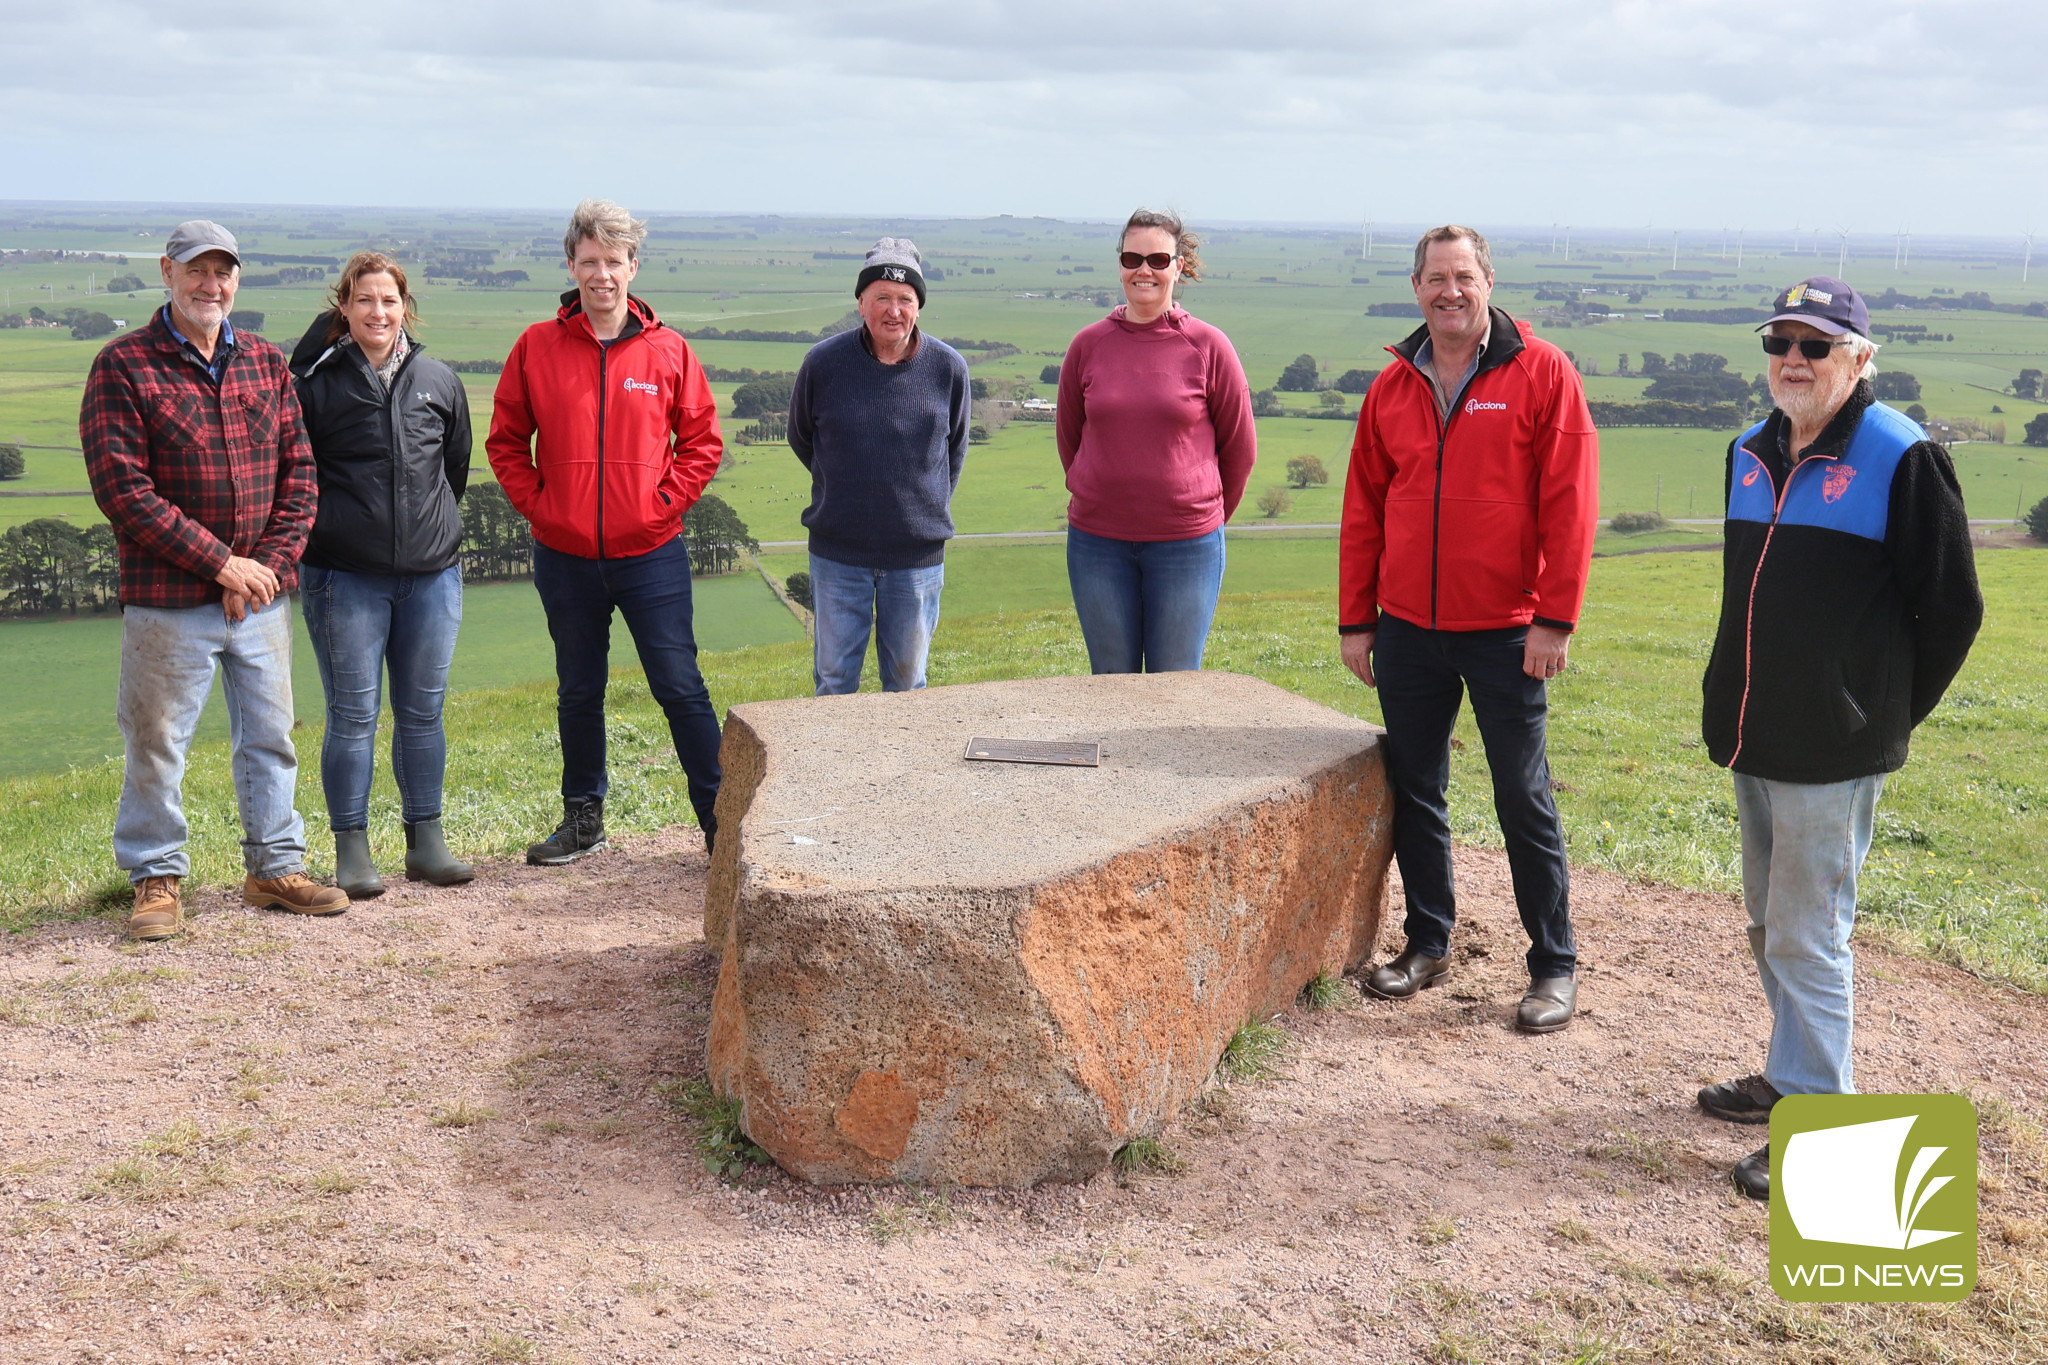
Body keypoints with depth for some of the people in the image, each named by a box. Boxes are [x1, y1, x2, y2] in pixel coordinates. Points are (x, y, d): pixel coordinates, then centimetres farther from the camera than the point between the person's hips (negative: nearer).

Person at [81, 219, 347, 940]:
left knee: (270, 735, 12)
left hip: (262, 595, 4)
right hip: (168, 601, -4)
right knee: (157, 743, 4)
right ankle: (157, 876, 20)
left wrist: (270, 564, -6)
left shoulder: (266, 361, 10)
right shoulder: (123, 365, -5)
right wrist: (221, 562, -14)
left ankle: (274, 867, 26)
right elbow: (122, 488, -12)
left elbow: (298, 472, 8)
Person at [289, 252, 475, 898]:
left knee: (422, 713, 9)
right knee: (353, 715, 1)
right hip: (344, 577, -3)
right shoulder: (317, 381, -2)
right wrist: (318, 530, 2)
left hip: (433, 573, 3)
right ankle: (351, 852, 10)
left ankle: (426, 843, 19)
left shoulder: (439, 381, 8)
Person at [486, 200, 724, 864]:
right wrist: (535, 504, -2)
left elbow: (701, 441, 5)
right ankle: (583, 817, 28)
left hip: (651, 554, -2)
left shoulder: (668, 351, -1)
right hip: (565, 558, 2)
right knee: (578, 693, 15)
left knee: (680, 688, -1)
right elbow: (505, 439, 8)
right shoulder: (536, 347, 1)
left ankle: (720, 817, 7)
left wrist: (666, 503, -5)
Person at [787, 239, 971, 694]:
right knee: (834, 679, 7)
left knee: (907, 681, 12)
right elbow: (801, 438, 10)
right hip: (837, 553, 0)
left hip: (918, 556, 1)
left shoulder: (948, 368, -6)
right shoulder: (823, 362, -8)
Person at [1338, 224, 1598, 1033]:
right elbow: (1364, 509, 12)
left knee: (1524, 799, 1)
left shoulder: (1540, 373, -4)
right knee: (1413, 792, 12)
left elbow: (1569, 502, -8)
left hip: (1504, 631, -4)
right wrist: (1355, 619, 9)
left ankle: (1554, 966, 12)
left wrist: (1555, 617, -12)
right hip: (1407, 631, 5)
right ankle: (1427, 943, 27)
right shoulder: (1393, 387, 9)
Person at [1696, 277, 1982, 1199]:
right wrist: (1740, 704, 14)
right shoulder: (1751, 454, 10)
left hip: (1834, 752, -8)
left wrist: (1889, 712, -3)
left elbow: (1953, 606, -8)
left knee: (1808, 936, -3)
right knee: (1770, 925, 18)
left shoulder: (1901, 459, -12)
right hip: (1753, 741, 8)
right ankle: (1792, 1074, 34)